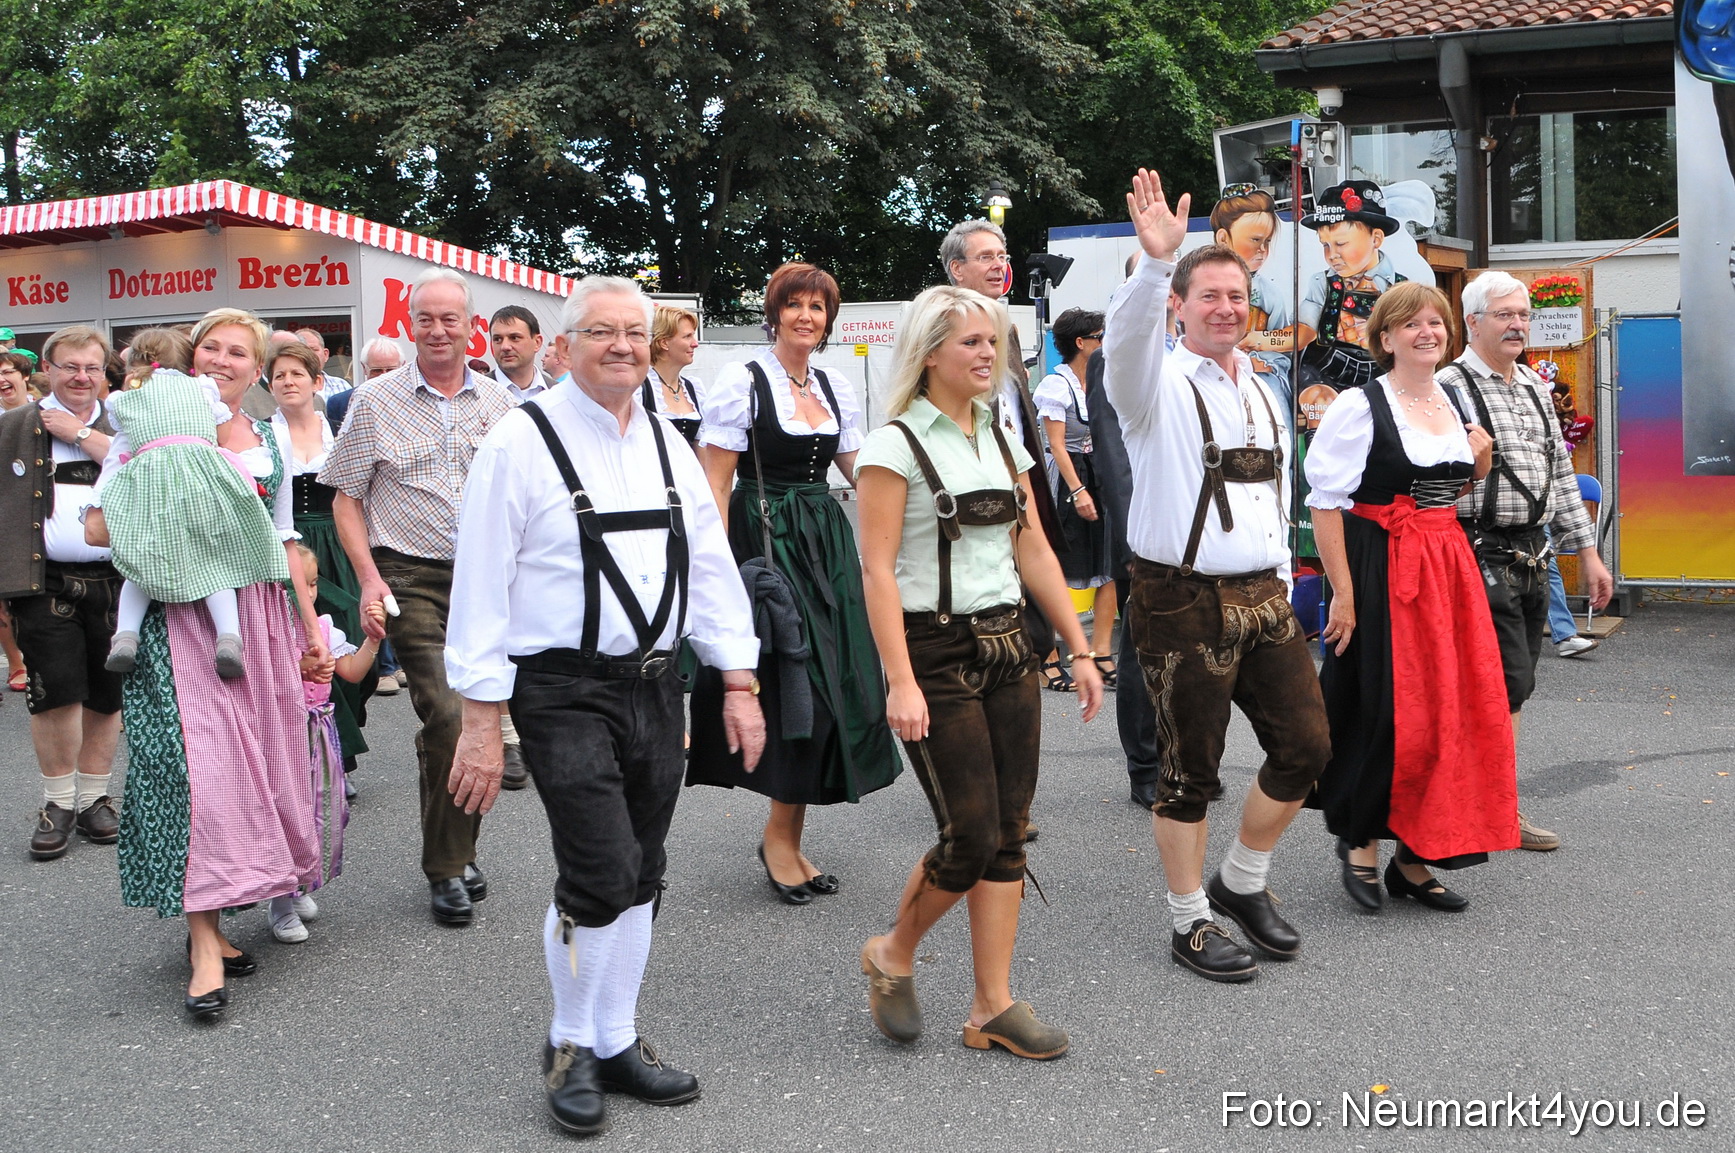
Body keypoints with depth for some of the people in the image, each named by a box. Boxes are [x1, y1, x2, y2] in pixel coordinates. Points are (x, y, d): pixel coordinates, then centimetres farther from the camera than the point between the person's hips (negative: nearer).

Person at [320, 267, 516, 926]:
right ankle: (446, 870, -2)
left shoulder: (497, 403, 10)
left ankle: (459, 851, 25)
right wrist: (370, 579, -8)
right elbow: (346, 499, 4)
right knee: (447, 716, -15)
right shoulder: (376, 401, 3)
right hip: (414, 580, -3)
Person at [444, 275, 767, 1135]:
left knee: (640, 879, 11)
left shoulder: (666, 445, 11)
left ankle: (615, 1042, 28)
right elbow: (481, 587, -9)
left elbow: (711, 566, 14)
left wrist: (739, 684, 8)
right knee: (601, 874, -11)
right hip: (565, 692, -6)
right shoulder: (522, 442, -7)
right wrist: (481, 723, -12)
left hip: (654, 685, 6)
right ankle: (569, 1045, 13)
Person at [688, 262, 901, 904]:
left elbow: (865, 472, 18)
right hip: (764, 540, -6)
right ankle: (779, 835, 7)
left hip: (826, 541, 6)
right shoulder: (743, 382, -5)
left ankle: (790, 840, 15)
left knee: (830, 689, 4)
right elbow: (715, 484, -9)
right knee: (795, 686, -10)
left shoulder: (835, 390, 13)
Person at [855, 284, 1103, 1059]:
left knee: (1008, 835, 5)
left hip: (1006, 648, 6)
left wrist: (1080, 650, 11)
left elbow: (1034, 553, 15)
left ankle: (994, 1007, 13)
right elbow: (878, 570, -14)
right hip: (936, 652, -6)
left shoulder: (1003, 441, 12)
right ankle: (892, 956, 19)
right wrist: (900, 682, -21)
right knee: (970, 836, -7)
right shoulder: (895, 444, -8)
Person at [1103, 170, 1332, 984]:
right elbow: (1126, 335, -30)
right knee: (1190, 771, 2)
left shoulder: (1261, 391, 15)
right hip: (1184, 604, -7)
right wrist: (1157, 261, -46)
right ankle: (1190, 923, 18)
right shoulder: (1159, 384, -6)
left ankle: (1242, 883, 29)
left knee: (1305, 745, 8)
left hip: (1263, 598, 7)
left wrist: (1281, 583, 17)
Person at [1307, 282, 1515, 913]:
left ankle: (1415, 860, 16)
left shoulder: (1453, 404, 13)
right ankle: (1360, 842, 17)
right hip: (1384, 571, -7)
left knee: (1452, 709, 6)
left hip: (1452, 571, 7)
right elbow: (1326, 501, -14)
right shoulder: (1360, 406, -9)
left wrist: (1479, 465, 4)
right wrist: (1344, 593, -19)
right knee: (1387, 712, -4)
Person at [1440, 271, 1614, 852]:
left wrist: (1587, 552, 19)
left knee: (1513, 684, 10)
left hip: (1531, 557, 8)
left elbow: (1560, 474, 21)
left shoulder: (1536, 390, 17)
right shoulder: (1448, 387, -8)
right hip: (1482, 557, -8)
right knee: (1509, 684, -7)